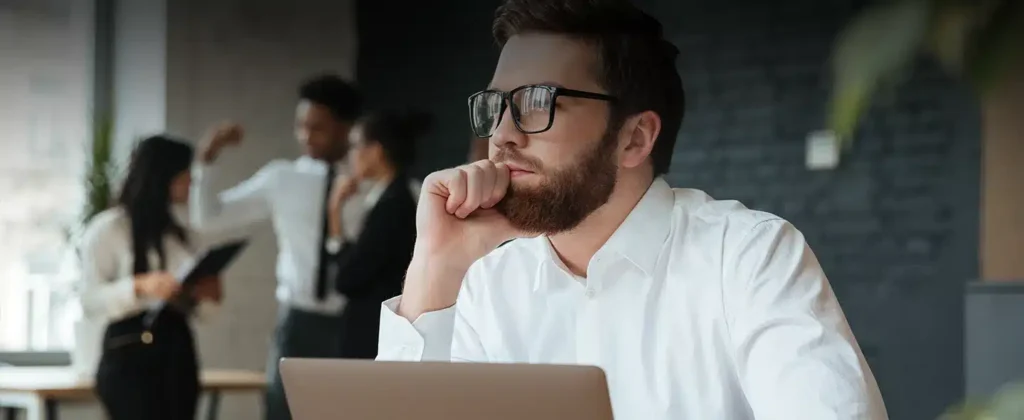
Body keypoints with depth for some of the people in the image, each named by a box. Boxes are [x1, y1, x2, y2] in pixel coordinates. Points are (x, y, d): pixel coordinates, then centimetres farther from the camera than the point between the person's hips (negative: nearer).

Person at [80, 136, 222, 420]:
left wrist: (207, 294, -2)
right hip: (130, 354, -6)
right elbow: (90, 302, -8)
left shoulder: (182, 232, 16)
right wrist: (140, 286, -22)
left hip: (178, 350, 6)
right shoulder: (107, 228, -2)